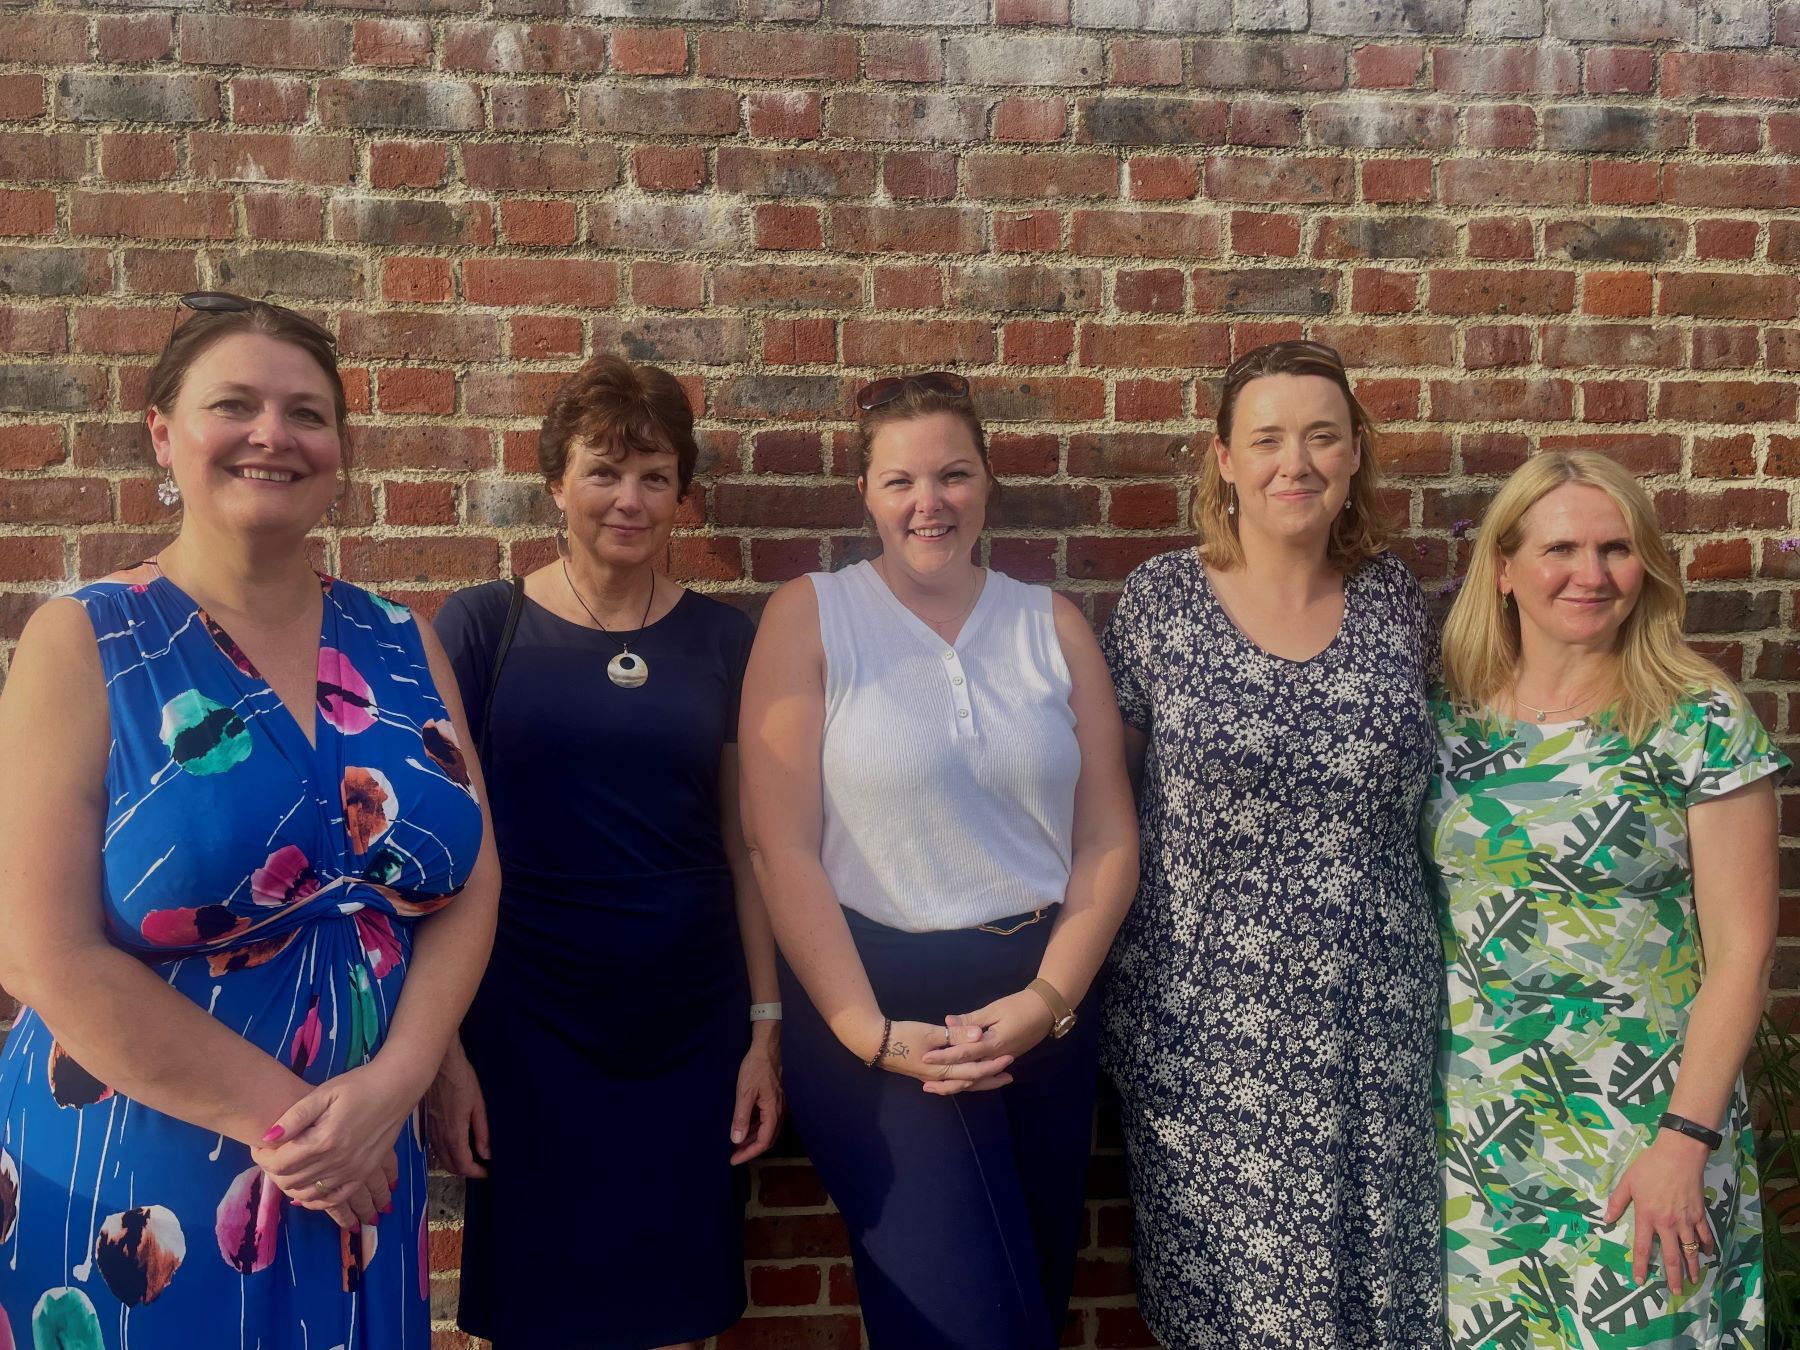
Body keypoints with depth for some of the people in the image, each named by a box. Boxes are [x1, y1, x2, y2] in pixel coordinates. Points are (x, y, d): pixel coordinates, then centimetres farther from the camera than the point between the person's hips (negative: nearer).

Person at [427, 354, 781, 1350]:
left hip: (693, 1036, 2)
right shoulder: (482, 625, -4)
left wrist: (766, 1028, 2)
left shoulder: (721, 638, 3)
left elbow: (744, 845, 6)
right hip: (527, 1040, -2)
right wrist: (444, 1047, -7)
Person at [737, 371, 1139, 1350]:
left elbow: (1108, 839, 4)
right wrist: (869, 1032, -14)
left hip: (1042, 1005, 4)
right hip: (876, 1009, -4)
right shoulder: (808, 618, -4)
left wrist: (1048, 999, -9)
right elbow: (781, 846, -10)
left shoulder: (1051, 625, 6)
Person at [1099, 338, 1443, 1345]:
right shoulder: (1161, 600, -4)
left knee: (1373, 1263, 10)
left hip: (1375, 1015, 2)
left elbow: (1417, 778, 15)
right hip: (1207, 1022, -2)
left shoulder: (1392, 594, 4)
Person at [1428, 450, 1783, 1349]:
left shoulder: (1701, 724, -9)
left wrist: (1686, 1140, -13)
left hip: (1637, 1122, -3)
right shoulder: (1452, 715, 1)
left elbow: (1741, 947, -9)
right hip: (1471, 1125, 3)